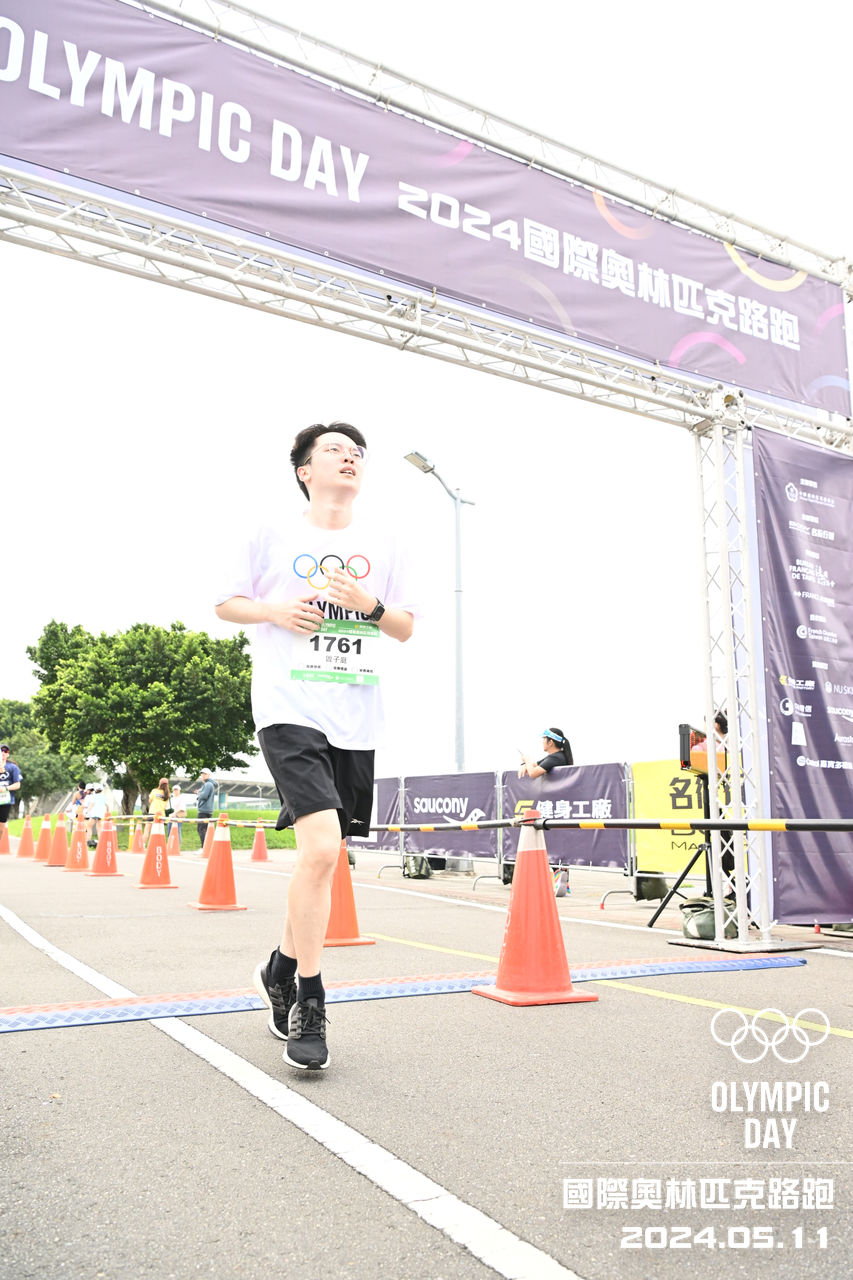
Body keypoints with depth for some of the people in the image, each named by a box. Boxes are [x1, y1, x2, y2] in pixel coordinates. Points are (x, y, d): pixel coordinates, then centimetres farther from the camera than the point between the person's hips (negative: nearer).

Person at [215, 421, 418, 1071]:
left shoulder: (384, 538, 11)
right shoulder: (273, 532, 4)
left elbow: (406, 628, 12)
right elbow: (226, 603, 10)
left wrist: (369, 604, -8)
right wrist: (276, 610, -9)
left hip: (358, 718, 4)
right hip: (290, 709, -4)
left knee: (324, 857, 12)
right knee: (322, 846, -20)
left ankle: (282, 967, 37)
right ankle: (309, 1004, -2)